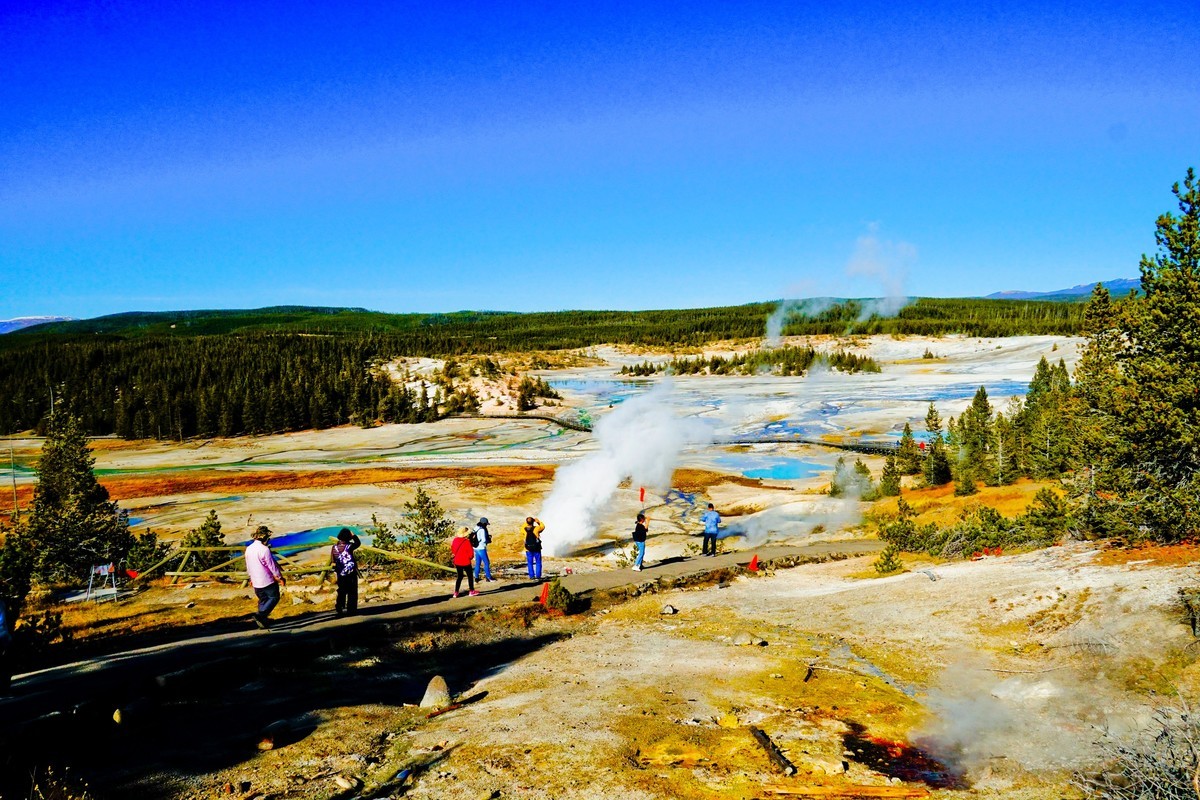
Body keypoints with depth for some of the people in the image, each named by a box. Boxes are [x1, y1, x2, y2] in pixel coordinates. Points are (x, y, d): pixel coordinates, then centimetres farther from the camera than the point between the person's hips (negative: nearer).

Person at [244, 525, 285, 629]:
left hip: (256, 582, 7)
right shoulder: (264, 549, -20)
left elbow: (248, 566, 15)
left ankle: (262, 621, 18)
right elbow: (272, 566, -15)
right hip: (267, 581, -7)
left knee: (262, 600, 18)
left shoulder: (249, 549, 4)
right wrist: (280, 578, -6)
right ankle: (260, 616, -8)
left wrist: (251, 578, 28)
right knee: (274, 598, 5)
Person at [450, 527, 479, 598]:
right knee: (470, 576, 11)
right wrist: (470, 557, 4)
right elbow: (470, 551, -16)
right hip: (465, 562, -6)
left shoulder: (455, 540, -2)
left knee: (459, 576, 17)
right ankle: (472, 591, 17)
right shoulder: (466, 541, -19)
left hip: (457, 562, 6)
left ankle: (456, 592, 12)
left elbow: (452, 549, 9)